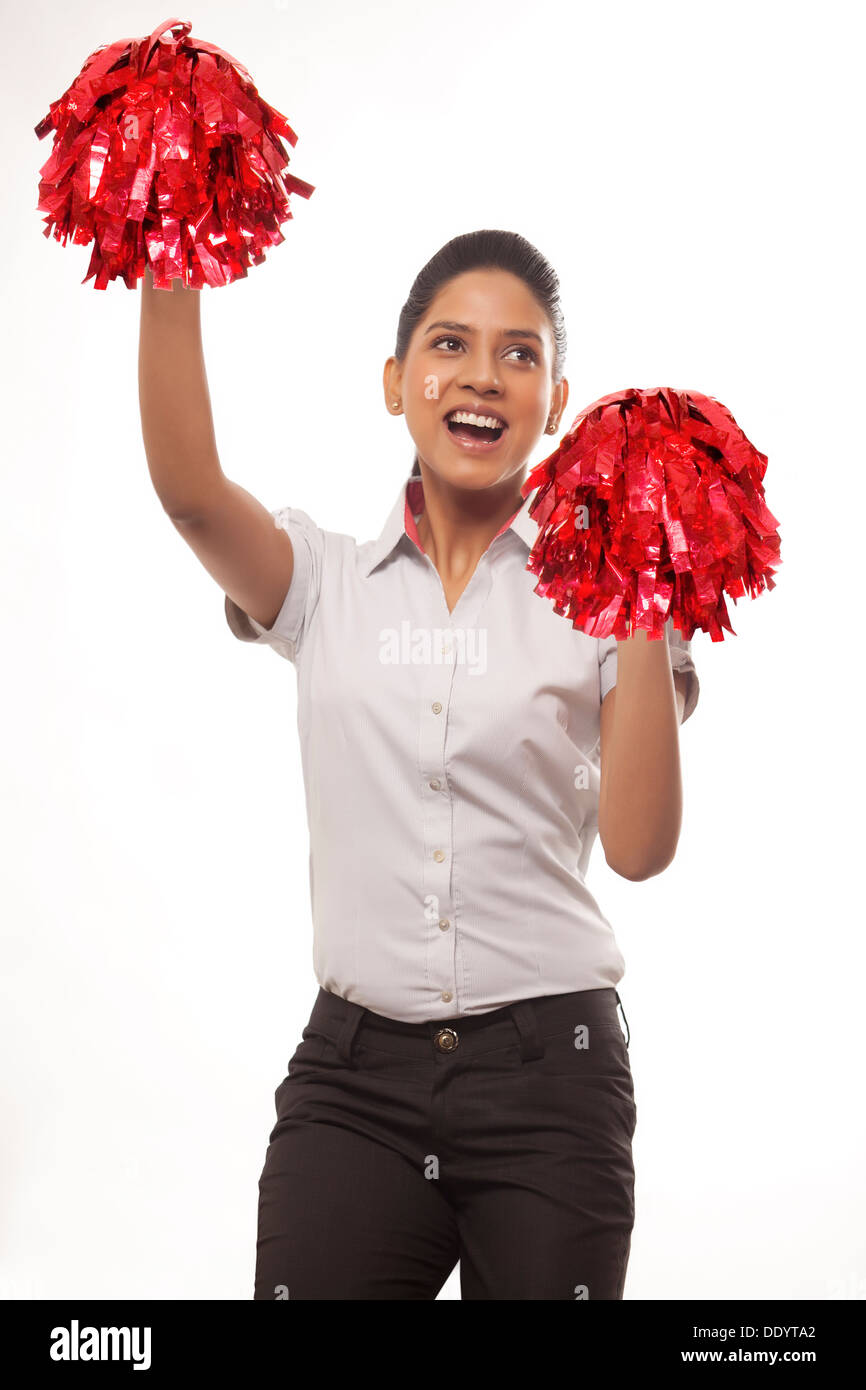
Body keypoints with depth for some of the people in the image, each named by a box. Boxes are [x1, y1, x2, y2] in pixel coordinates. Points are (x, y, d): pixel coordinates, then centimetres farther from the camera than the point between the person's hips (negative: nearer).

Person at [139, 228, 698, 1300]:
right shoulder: (325, 583, 6)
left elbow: (638, 846, -8)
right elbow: (188, 489, -14)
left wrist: (650, 618, -14)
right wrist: (168, 273, -22)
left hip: (546, 1069, 0)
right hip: (352, 1071, 1)